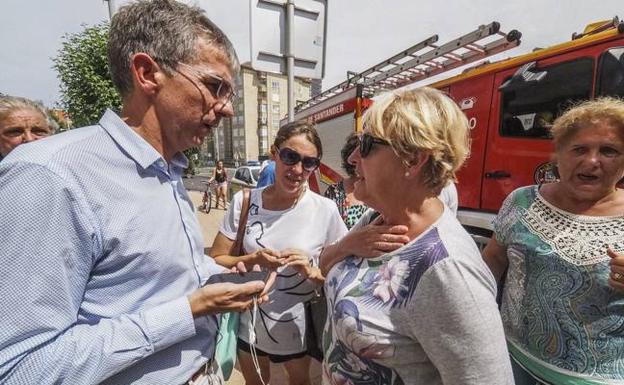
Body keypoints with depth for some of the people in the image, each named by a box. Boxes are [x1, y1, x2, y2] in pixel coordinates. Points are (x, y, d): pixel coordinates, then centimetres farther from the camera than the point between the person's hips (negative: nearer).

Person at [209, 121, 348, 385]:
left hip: (298, 326, -1)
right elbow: (215, 261, -9)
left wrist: (312, 272, -28)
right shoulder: (244, 202, -14)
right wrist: (252, 260, -26)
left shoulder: (326, 210, -18)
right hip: (249, 323, 2)